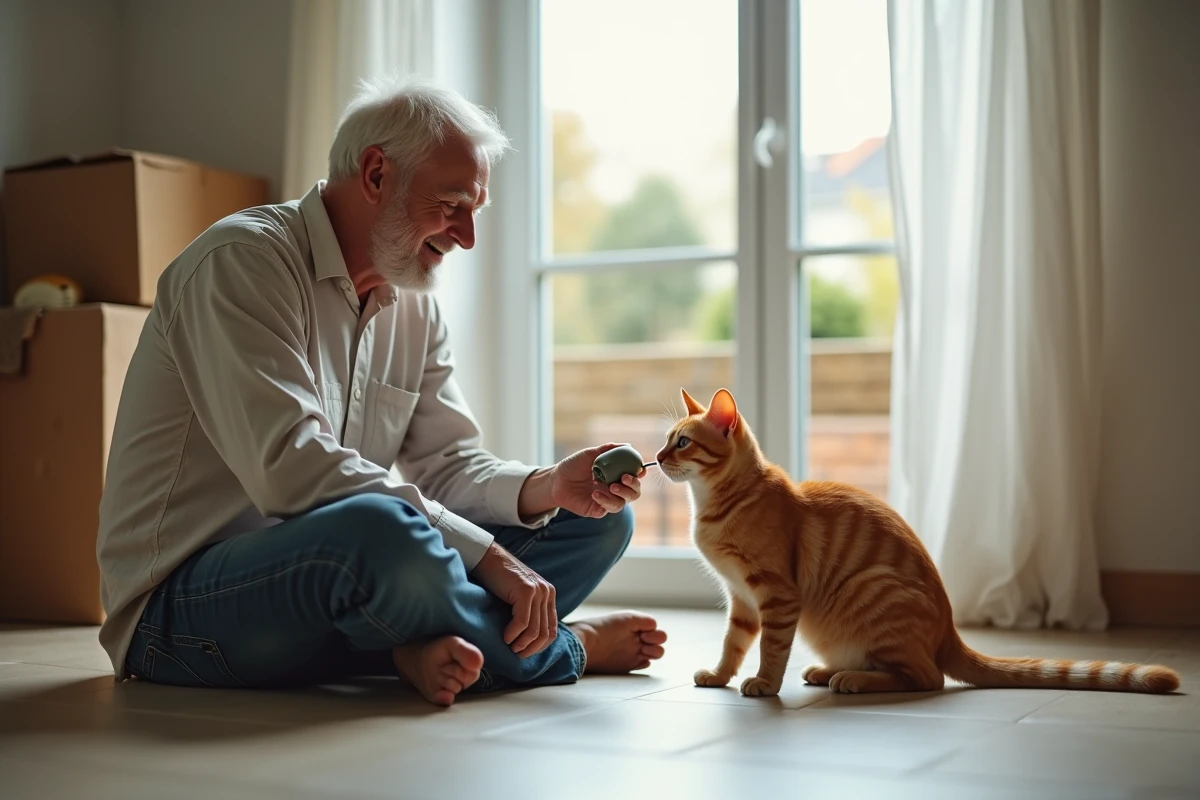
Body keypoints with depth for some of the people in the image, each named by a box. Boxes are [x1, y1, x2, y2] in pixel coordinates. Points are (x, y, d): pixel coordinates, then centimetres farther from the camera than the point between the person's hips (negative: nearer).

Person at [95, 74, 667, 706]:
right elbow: (290, 468, -27)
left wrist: (546, 488, -14)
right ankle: (562, 649, -11)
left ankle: (429, 649, -22)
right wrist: (486, 552, -27)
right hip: (182, 607, -8)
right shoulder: (242, 260, -15)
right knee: (383, 529, -40)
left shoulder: (414, 306, 12)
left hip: (335, 574, 8)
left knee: (597, 518, 2)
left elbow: (445, 461, 8)